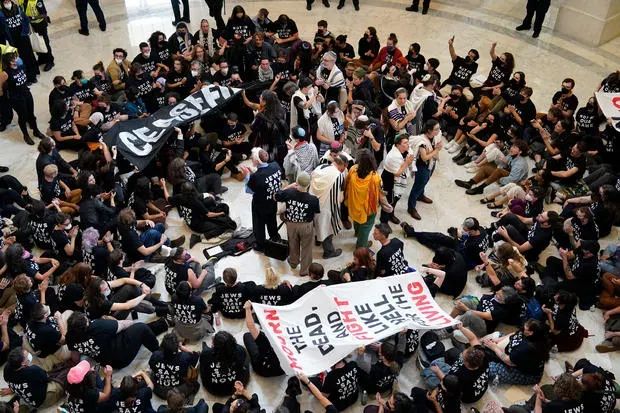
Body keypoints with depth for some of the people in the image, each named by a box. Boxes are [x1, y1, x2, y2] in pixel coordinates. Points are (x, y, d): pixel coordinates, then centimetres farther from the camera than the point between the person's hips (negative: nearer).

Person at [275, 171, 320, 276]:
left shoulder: (288, 193, -25)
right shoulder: (313, 199, -29)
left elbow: (276, 197, -4)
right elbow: (317, 212, -9)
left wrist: (289, 186, -1)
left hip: (291, 224, 2)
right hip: (306, 226, -2)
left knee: (293, 244, 29)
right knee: (306, 248, 20)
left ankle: (293, 262, 53)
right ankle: (304, 270, 35)